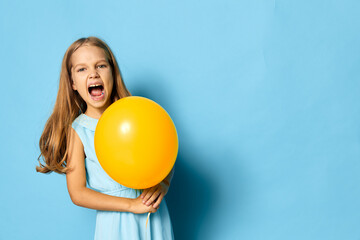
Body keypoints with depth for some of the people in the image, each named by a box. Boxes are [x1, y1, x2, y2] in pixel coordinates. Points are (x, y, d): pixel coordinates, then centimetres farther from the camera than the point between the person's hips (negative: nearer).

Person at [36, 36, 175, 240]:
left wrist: (163, 184, -16)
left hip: (153, 215, 2)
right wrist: (131, 205, -17)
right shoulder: (77, 131, -9)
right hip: (116, 221, -2)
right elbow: (78, 193, -11)